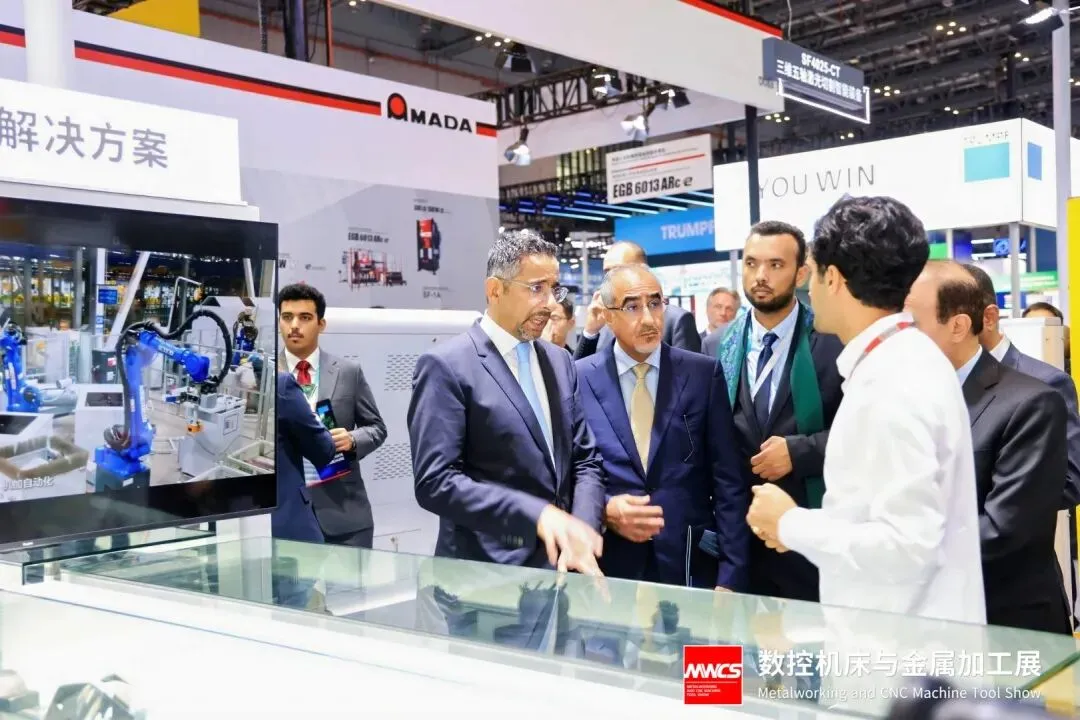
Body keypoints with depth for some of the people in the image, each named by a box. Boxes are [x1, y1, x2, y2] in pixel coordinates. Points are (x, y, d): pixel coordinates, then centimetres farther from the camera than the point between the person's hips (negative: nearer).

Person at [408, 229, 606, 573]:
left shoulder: (560, 361, 7)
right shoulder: (446, 366, -13)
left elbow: (585, 459, 8)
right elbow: (435, 482, -19)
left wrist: (581, 531, -9)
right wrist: (537, 515, -25)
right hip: (487, 570, -6)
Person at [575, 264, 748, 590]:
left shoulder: (704, 373, 0)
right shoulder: (580, 378, -1)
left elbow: (728, 480, -1)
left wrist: (731, 576, -6)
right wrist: (604, 510, -15)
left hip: (692, 566, 0)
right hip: (611, 568, 0)